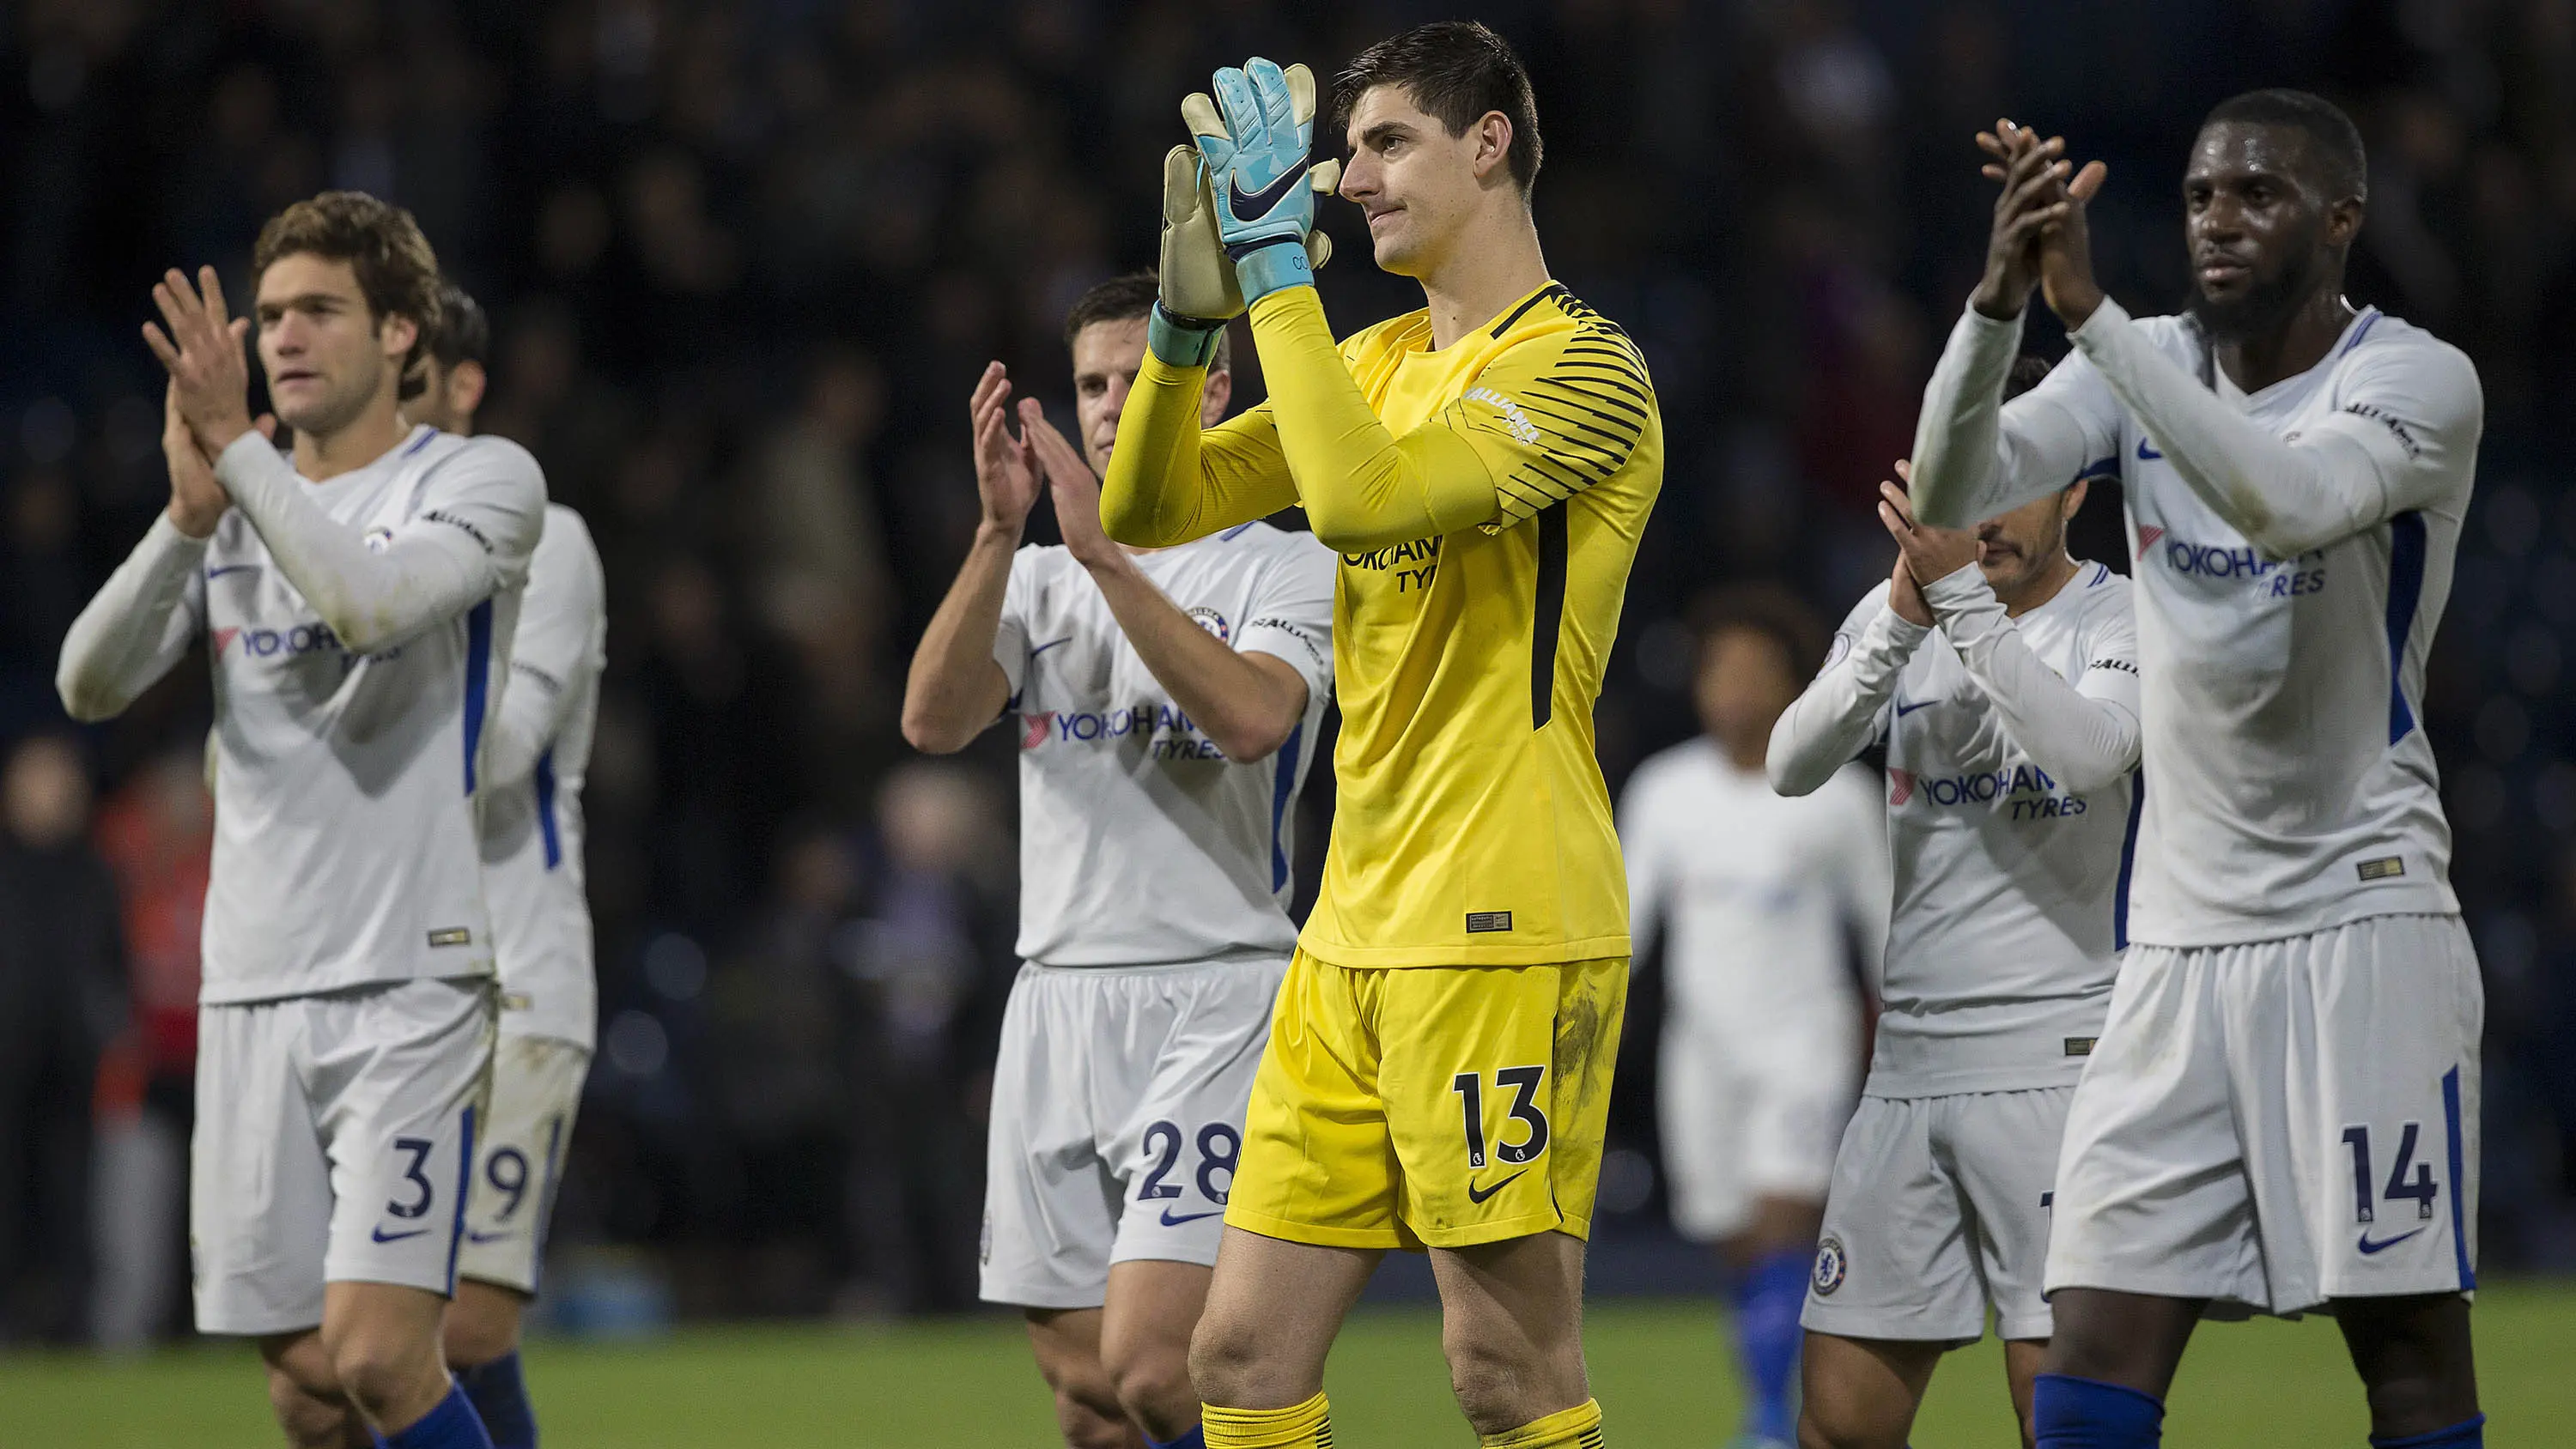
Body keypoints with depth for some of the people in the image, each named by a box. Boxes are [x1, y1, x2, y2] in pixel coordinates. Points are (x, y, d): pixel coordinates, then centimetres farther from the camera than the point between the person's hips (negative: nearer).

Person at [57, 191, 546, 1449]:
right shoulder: (237, 510, 15)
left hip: (411, 980, -5)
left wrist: (236, 446, -17)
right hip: (251, 988, 5)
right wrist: (189, 512, -11)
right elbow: (90, 685, 2)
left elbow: (374, 600, -20)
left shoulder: (484, 480, 1)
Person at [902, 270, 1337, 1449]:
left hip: (1214, 998, -5)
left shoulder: (1286, 568, 3)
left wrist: (1107, 556, -22)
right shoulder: (1043, 582, 17)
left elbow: (1251, 715, -18)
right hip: (1057, 997, 5)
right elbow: (934, 720, -2)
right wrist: (1000, 531, -13)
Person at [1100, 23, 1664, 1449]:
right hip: (1353, 939, 8)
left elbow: (1362, 495, -23)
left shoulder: (1583, 367, -9)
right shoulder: (1379, 362, 17)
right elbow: (1150, 507, 15)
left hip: (1500, 936, -8)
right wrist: (1189, 314, -1)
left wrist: (1278, 260, -18)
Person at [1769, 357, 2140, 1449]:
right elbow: (1793, 765, -3)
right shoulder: (1897, 611, 12)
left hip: (2055, 1059, -5)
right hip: (1908, 1059, 5)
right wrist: (1904, 617, -17)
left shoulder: (2121, 620, -3)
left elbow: (2089, 752, -23)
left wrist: (1965, 598, -26)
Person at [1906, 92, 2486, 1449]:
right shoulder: (2143, 369, 8)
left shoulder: (2418, 379, -8)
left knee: (2409, 1338, -4)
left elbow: (2291, 502, -29)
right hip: (2177, 934, 5)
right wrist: (1998, 301, -24)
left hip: (2359, 920, -5)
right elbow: (1948, 497, -7)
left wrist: (2091, 309, -33)